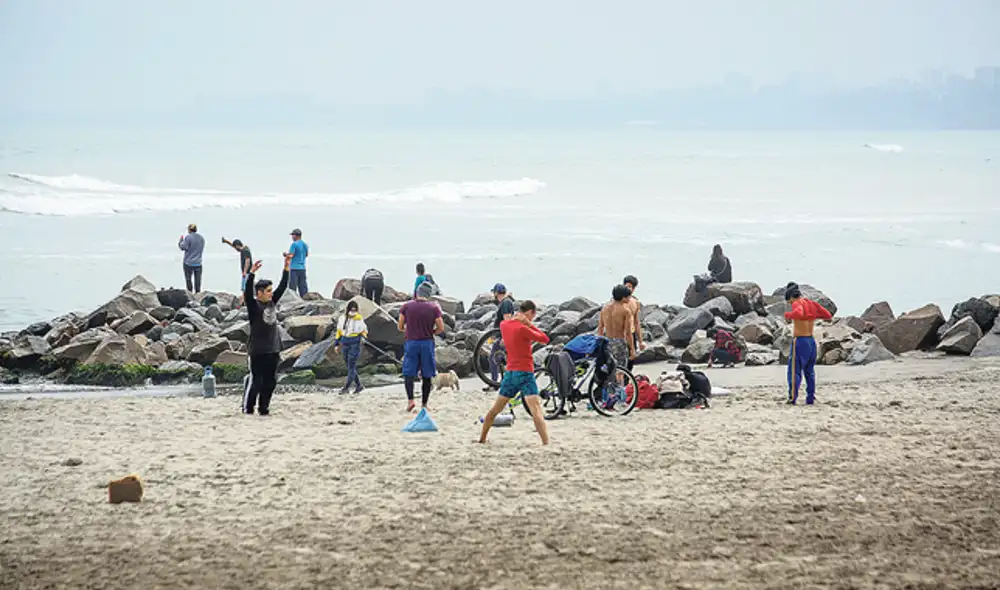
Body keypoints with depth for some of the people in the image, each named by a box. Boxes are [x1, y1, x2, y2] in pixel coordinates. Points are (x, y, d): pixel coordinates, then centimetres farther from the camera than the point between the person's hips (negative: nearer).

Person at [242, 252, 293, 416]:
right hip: (257, 351, -6)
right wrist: (252, 273, -35)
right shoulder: (253, 305, -8)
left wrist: (287, 268, 5)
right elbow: (248, 292, -24)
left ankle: (264, 407, 16)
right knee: (255, 381, -3)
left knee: (270, 382, 8)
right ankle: (248, 407, 5)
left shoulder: (272, 303, 10)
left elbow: (282, 287, 12)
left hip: (273, 349, 6)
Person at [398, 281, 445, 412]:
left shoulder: (406, 306, 0)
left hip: (411, 342, 0)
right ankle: (424, 404, 11)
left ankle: (410, 399, -18)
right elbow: (441, 329, -3)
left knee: (408, 373, 2)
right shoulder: (434, 307, -2)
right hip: (427, 343, 0)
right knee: (426, 376, 9)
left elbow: (400, 327, 3)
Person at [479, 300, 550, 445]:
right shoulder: (522, 329, -15)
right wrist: (529, 324, -6)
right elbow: (545, 339, -10)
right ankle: (546, 443, -28)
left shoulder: (504, 325, 6)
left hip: (510, 373, 7)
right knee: (536, 410, -16)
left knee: (495, 409, 20)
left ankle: (482, 438, 31)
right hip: (525, 373, -7)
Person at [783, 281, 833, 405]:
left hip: (799, 341, -7)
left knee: (794, 372, -8)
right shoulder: (812, 304, 10)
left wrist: (788, 315, -15)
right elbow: (828, 315, 15)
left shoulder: (797, 304, -11)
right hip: (811, 341, 7)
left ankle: (792, 397, -17)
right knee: (809, 372, 16)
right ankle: (810, 398, 15)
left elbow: (798, 313, -34)